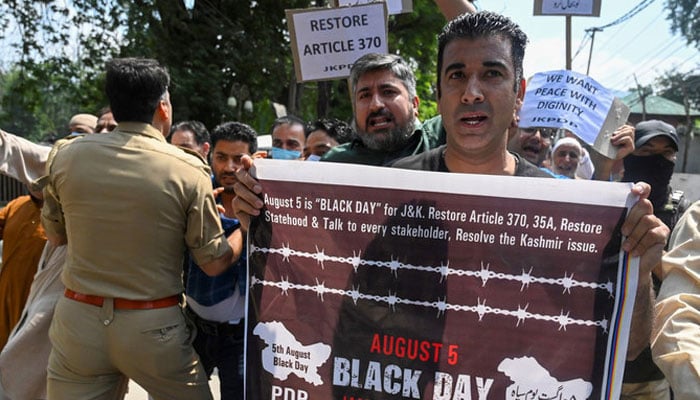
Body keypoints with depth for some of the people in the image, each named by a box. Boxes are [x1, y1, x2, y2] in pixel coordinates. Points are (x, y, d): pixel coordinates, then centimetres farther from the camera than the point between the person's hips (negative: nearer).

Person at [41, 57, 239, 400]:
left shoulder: (65, 155, -5)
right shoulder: (188, 170, -14)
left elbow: (55, 234, 12)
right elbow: (214, 263, -7)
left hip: (78, 320, 3)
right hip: (154, 327, -2)